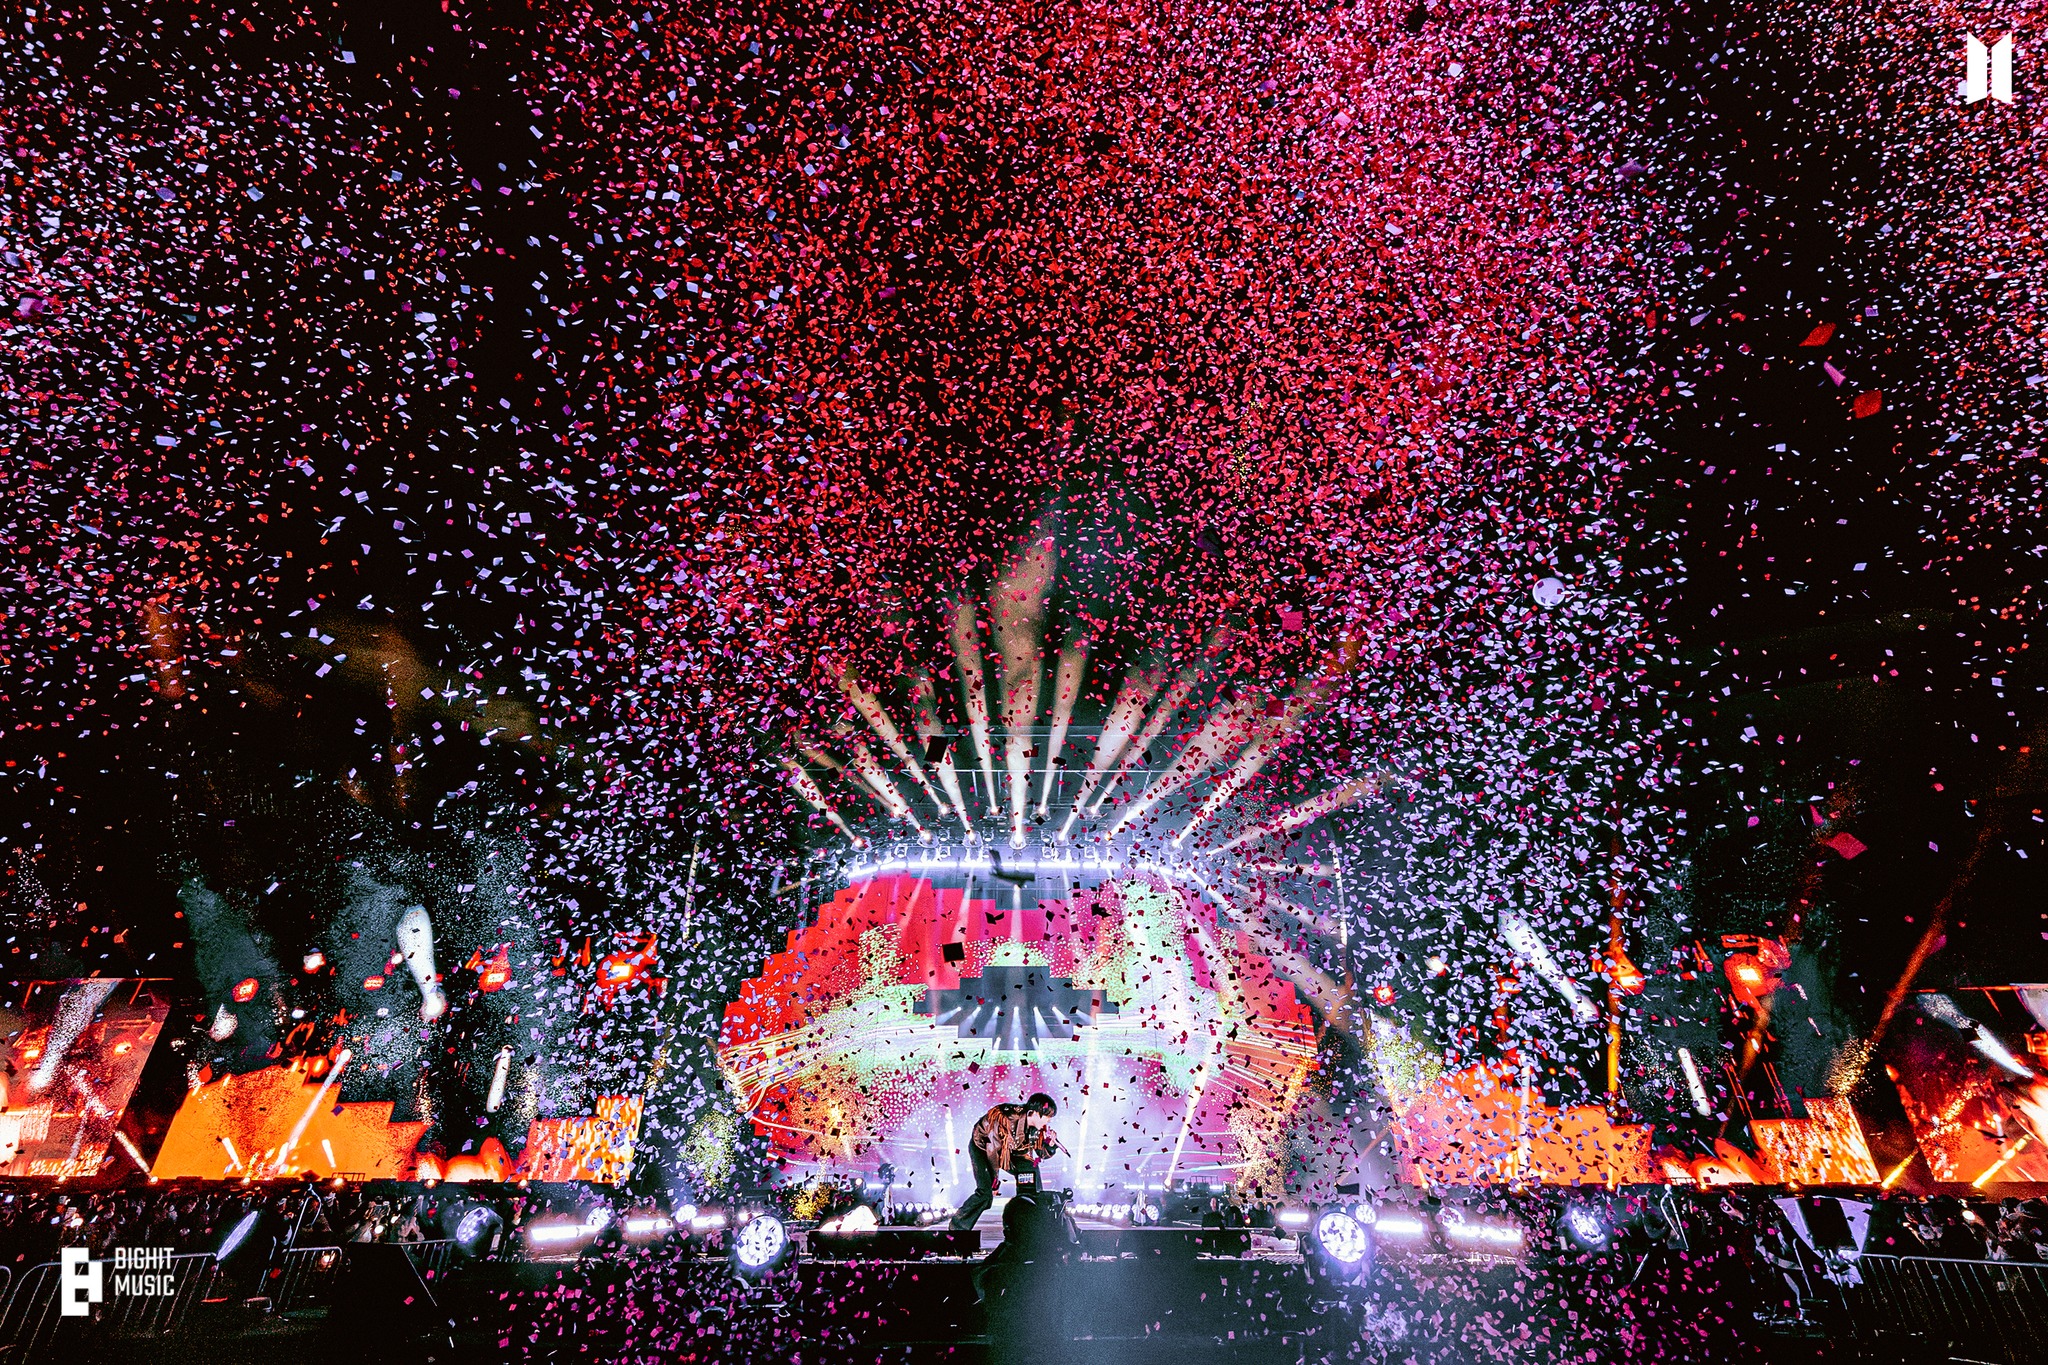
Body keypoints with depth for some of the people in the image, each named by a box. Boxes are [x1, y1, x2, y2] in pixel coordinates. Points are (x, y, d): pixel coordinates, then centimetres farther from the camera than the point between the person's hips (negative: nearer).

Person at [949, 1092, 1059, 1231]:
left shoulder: (1035, 1127, -15)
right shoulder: (1007, 1120, -36)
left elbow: (1042, 1153, -4)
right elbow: (992, 1149, -25)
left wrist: (1051, 1143, -26)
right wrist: (994, 1180, -13)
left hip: (1006, 1150, 7)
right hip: (981, 1147, -7)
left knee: (1030, 1168, -4)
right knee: (985, 1193, -22)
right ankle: (957, 1228, -8)